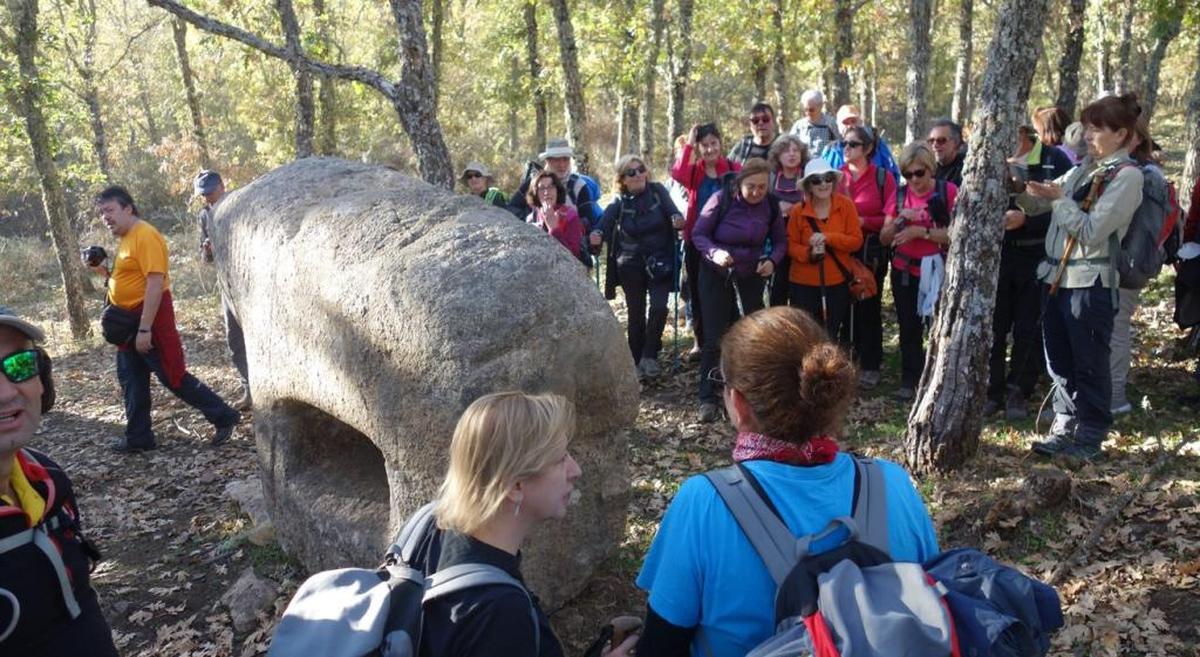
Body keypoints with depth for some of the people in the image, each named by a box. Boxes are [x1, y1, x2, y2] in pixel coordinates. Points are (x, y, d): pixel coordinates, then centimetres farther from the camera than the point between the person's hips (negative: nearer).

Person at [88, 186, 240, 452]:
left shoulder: (145, 236, -17)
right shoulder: (127, 238, 13)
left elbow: (155, 282, -24)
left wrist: (145, 329, -26)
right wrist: (105, 272, 5)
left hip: (150, 316, -10)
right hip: (130, 320, 10)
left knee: (174, 377, -5)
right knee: (131, 380, 13)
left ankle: (223, 417, 5)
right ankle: (138, 437, 21)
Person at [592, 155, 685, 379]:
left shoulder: (658, 191, -2)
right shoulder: (619, 203, -4)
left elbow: (673, 211, -13)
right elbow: (604, 224, -20)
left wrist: (677, 219, -38)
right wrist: (597, 235, -43)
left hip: (659, 262, 0)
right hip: (631, 265, 0)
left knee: (659, 306, -16)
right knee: (636, 313, 5)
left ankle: (649, 356, 0)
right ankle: (637, 361, 18)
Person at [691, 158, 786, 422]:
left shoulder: (771, 207, -6)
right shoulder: (722, 200, -16)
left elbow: (781, 241, 5)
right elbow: (698, 234, -13)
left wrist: (772, 260, -15)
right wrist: (714, 253, -32)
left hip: (751, 276, 3)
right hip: (716, 275, -3)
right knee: (715, 338, -6)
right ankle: (708, 398, 1)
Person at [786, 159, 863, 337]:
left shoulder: (846, 205, -4)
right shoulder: (798, 211, -5)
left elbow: (856, 240, -7)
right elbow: (791, 245, -2)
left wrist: (828, 238, -21)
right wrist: (809, 253, -21)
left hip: (837, 283, 1)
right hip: (804, 284, -1)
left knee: (830, 335, 14)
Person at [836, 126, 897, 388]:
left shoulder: (883, 178, -3)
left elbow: (891, 219, -8)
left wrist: (862, 221, -17)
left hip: (871, 252, -3)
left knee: (869, 306, 1)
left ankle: (870, 365, 9)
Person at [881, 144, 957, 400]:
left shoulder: (948, 191, -7)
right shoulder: (900, 194, 4)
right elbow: (884, 238, 3)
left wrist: (921, 231, -21)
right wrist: (900, 219, -14)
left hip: (936, 271, -3)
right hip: (904, 272, 3)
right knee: (908, 327, 7)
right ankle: (909, 380, 17)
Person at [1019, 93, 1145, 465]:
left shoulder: (1127, 175, -8)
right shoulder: (1084, 170, 15)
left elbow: (1093, 231, -16)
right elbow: (1036, 206, 16)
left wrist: (1058, 199, -15)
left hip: (1091, 282, -7)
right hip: (1057, 276, 8)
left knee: (1089, 364, 1)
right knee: (1059, 360, 13)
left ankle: (1090, 438, 13)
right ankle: (1065, 429, 24)